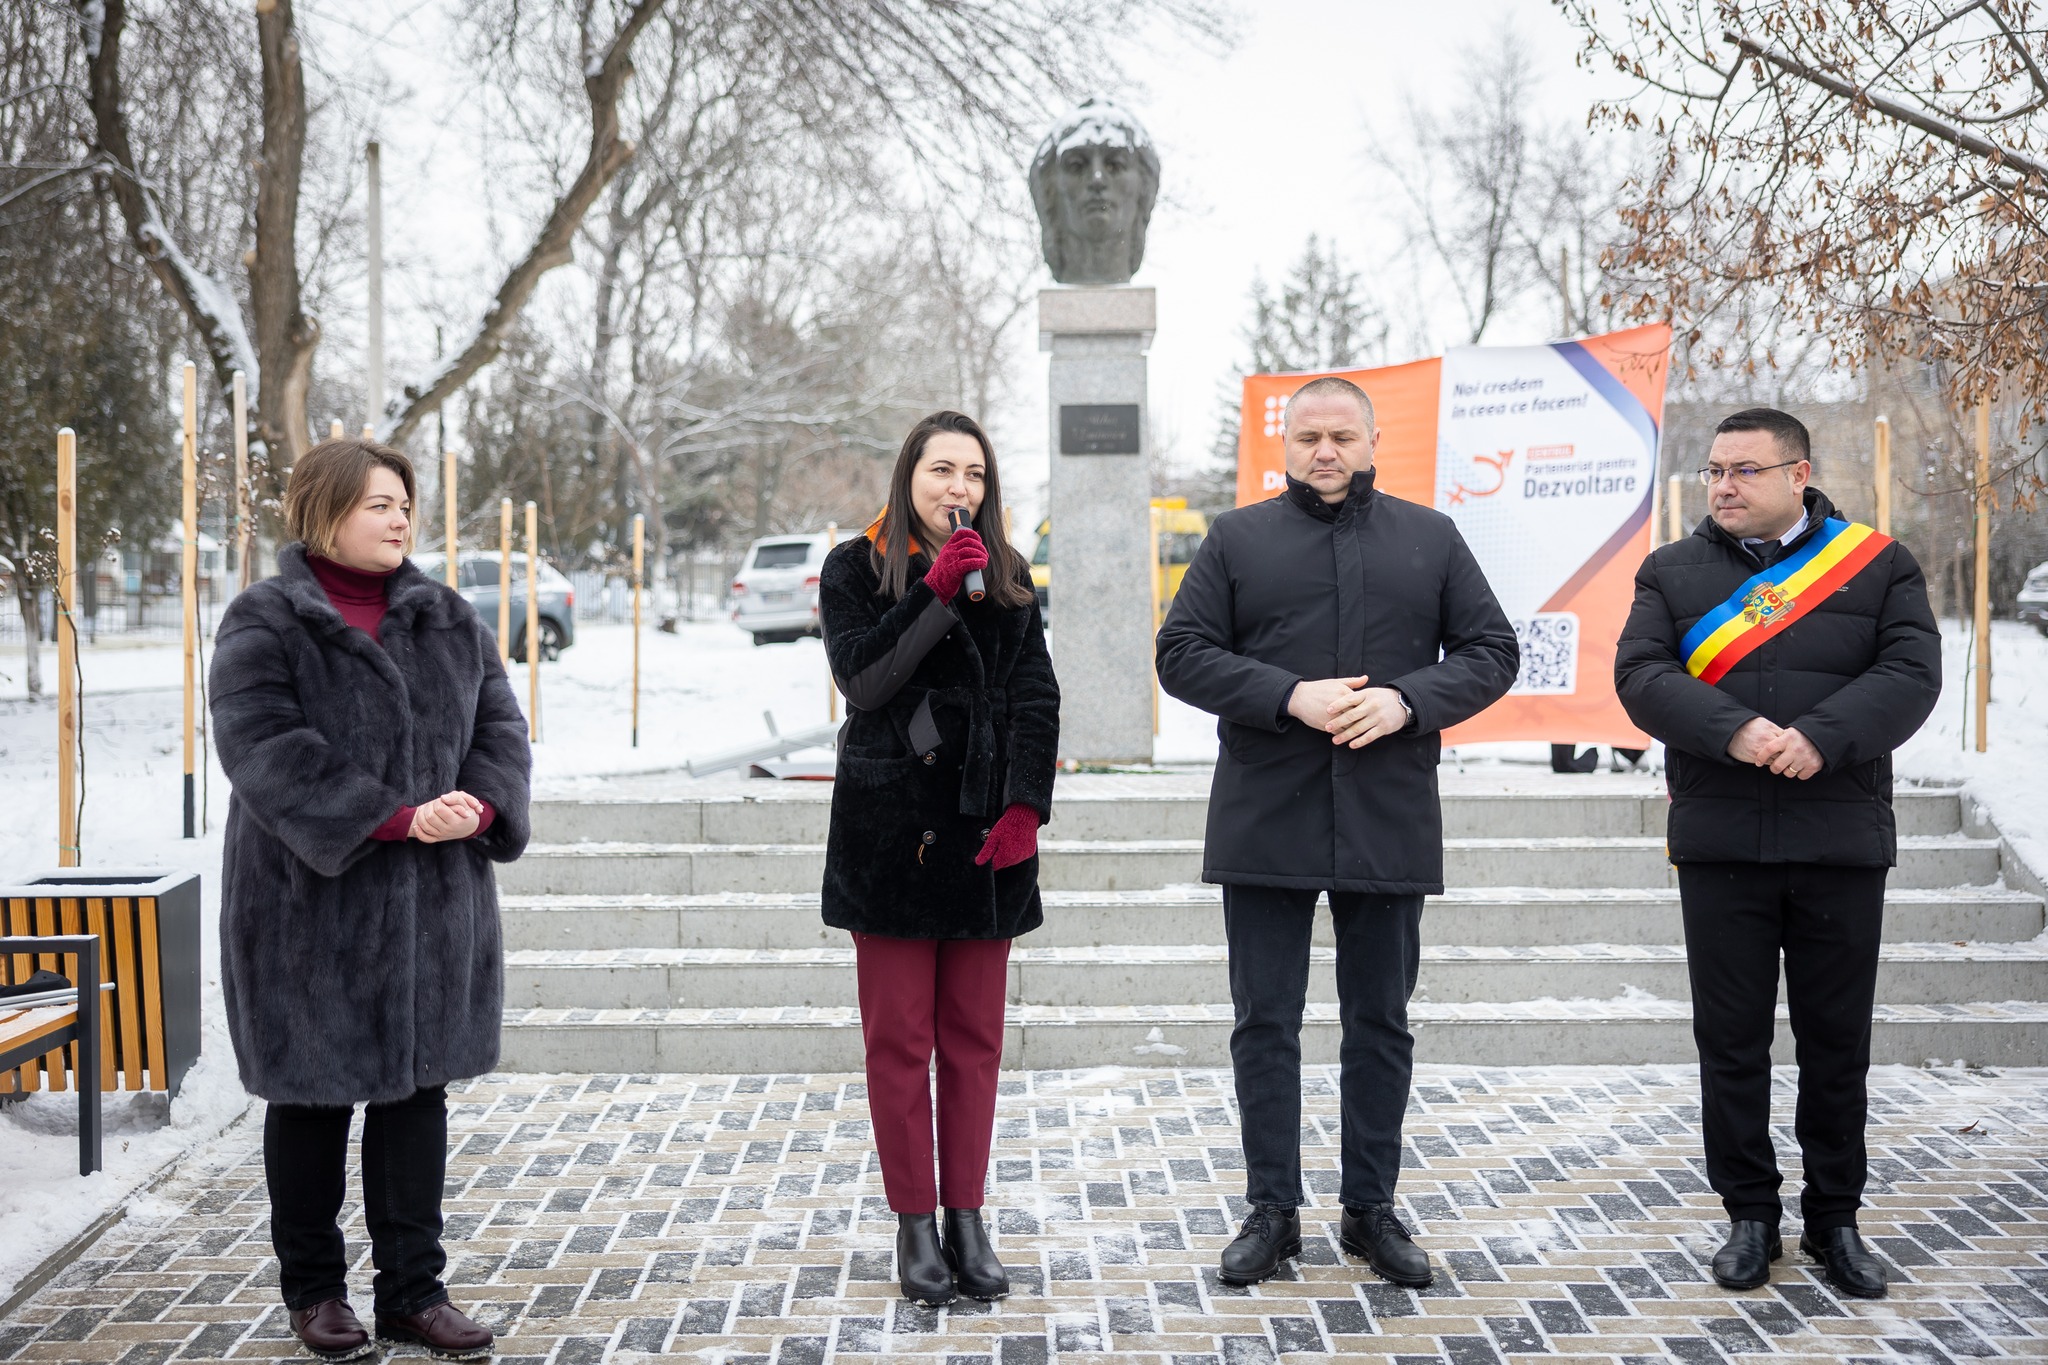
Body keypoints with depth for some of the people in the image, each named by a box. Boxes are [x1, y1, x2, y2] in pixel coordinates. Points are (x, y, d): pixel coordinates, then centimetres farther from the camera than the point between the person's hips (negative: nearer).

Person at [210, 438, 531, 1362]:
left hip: (434, 904, 4)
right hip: (308, 903, -4)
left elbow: (499, 725, 8)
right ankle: (313, 1288, 23)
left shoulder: (448, 620, 10)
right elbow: (266, 750, -18)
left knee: (418, 1087, 7)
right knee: (311, 1095, 7)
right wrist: (397, 818, -24)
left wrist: (480, 807, -14)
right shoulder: (264, 625, -6)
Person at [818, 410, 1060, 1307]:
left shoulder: (1008, 576, 12)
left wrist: (1024, 805, -7)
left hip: (984, 828, 3)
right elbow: (860, 678, -9)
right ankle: (915, 1224, 9)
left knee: (974, 1034, 5)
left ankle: (967, 1218, 13)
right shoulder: (856, 569, 4)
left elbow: (1035, 696, 5)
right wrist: (937, 590, -16)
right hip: (889, 826, -2)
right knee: (899, 1036, 0)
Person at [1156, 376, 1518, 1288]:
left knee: (1381, 1024, 9)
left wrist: (1408, 700, -12)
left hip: (1387, 824, 1)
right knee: (1265, 1022, 4)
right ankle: (1272, 1211, 15)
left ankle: (1372, 1209, 21)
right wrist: (1290, 697, -15)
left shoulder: (1430, 539, 10)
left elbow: (1491, 651, 6)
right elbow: (1181, 653, -1)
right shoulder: (1238, 539, 6)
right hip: (1265, 824, -1)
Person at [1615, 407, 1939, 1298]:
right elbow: (1640, 672, -6)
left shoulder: (1879, 565, 6)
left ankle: (1834, 1220, 21)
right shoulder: (1673, 571, 8)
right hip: (1719, 844, 1)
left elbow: (1911, 673, -6)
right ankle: (1750, 1216, 18)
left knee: (1837, 1040, 8)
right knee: (1731, 1039, 5)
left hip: (1842, 840, 0)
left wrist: (1822, 738, -21)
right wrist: (1735, 732, -21)